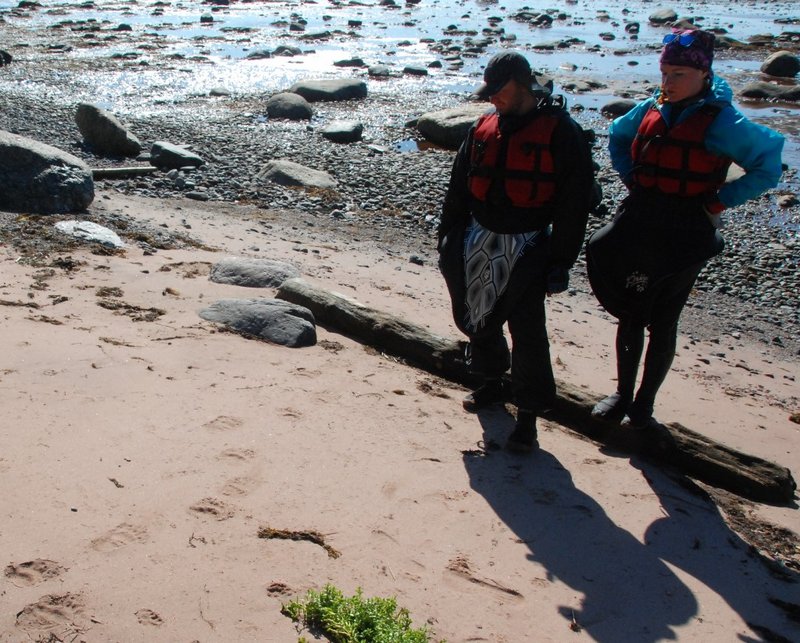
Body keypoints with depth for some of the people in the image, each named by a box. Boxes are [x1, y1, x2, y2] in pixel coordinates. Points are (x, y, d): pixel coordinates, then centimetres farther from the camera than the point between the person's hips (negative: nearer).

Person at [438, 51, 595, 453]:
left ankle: (528, 416, 10)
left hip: (525, 251, -6)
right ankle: (492, 384, 40)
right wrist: (447, 239, 11)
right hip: (478, 243, 6)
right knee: (477, 319, 17)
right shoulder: (484, 127, 6)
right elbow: (458, 189, 14)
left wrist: (561, 262, -10)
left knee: (527, 332, -3)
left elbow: (574, 205, -9)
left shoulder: (561, 133, -10)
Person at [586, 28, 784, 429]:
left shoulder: (720, 120, -13)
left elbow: (769, 164, -13)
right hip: (638, 224, 5)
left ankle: (644, 402, 24)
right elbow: (617, 136, 22)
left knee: (662, 321, 8)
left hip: (683, 234, -5)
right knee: (628, 314, 12)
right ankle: (623, 393, 28)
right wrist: (631, 178, 8)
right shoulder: (652, 109, 3)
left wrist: (719, 201, -14)